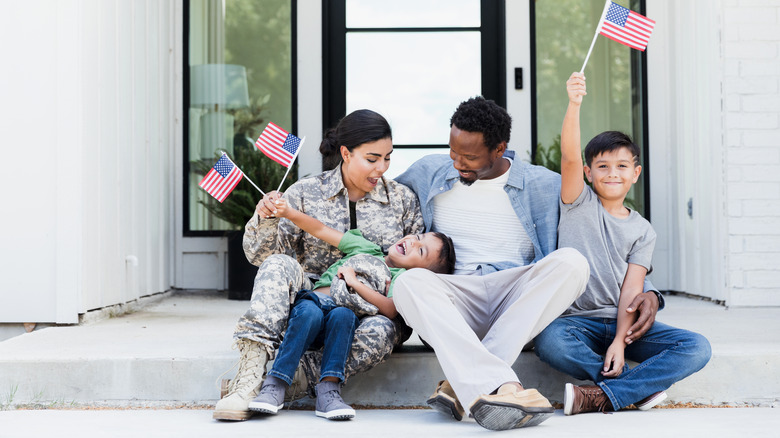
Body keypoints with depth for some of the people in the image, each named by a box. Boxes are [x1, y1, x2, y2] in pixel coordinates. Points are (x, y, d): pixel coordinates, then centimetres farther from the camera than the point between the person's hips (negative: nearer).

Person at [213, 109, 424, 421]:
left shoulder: (403, 199, 8)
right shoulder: (305, 193, 4)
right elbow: (260, 255, 1)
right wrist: (264, 219, -20)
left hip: (373, 309, 0)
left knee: (380, 331, -37)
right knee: (279, 266, -31)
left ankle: (295, 380, -34)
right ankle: (251, 371, -40)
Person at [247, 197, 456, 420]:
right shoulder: (367, 248, 23)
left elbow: (390, 310, -10)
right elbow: (320, 230, 21)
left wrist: (354, 281, -10)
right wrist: (289, 213, 8)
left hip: (343, 312, -2)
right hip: (313, 299, 2)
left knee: (342, 315, -36)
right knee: (310, 313, -33)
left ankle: (328, 388, -41)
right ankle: (275, 385, -35)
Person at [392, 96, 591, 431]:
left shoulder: (543, 185, 8)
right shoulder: (427, 173, 13)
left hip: (519, 301, 0)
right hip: (455, 300, 0)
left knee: (571, 261, -30)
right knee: (410, 282, -32)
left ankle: (464, 384, -35)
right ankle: (500, 387, -51)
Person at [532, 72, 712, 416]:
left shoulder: (642, 230, 11)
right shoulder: (579, 204, 8)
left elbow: (632, 288, -1)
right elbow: (569, 157, -11)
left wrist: (620, 341, -17)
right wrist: (574, 104, -26)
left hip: (623, 323, 2)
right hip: (578, 320, -2)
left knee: (697, 348, -21)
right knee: (549, 342, -37)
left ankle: (602, 396, -25)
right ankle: (643, 386, -21)